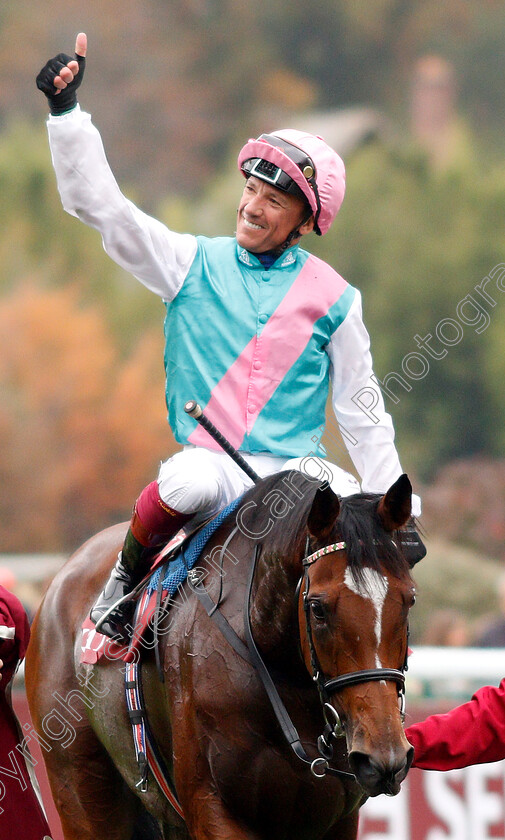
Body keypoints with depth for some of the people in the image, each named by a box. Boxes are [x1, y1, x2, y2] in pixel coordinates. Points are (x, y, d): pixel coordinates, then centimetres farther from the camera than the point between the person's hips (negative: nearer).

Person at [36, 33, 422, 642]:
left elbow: (363, 413, 12)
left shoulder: (333, 298, 7)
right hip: (212, 462, 0)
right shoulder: (193, 265, 7)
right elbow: (99, 204, 2)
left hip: (295, 470, 0)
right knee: (188, 479, -36)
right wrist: (66, 110, -8)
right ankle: (128, 574, -9)